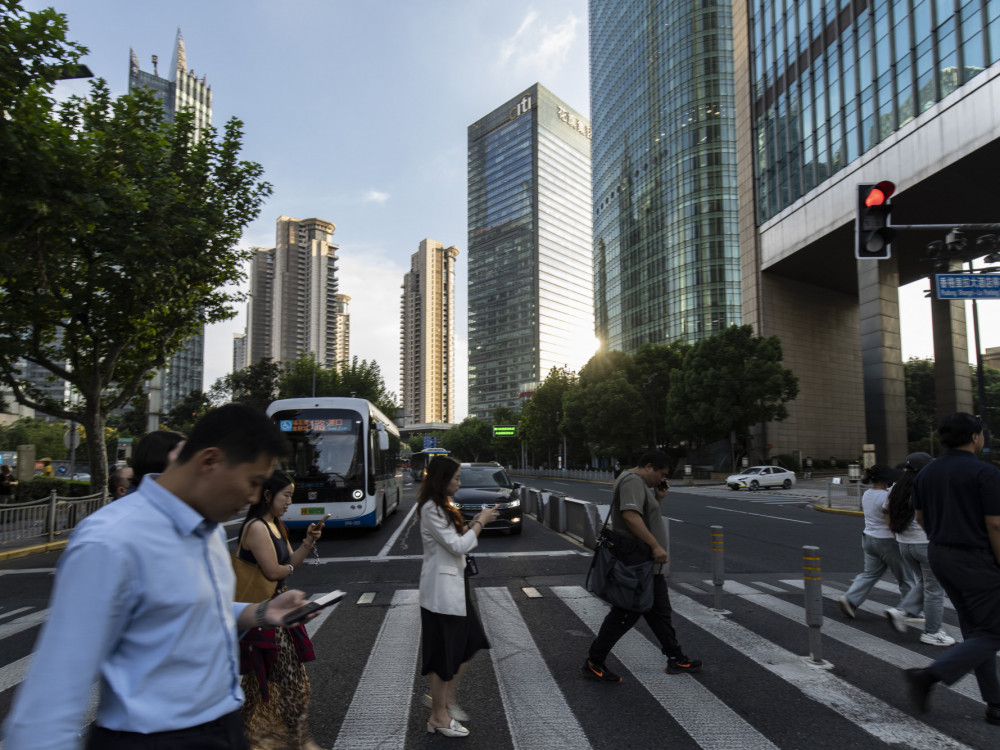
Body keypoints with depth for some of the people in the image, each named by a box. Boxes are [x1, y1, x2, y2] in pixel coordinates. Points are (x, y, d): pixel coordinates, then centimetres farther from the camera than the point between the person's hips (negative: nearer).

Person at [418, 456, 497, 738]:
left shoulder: (442, 507, 11)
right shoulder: (430, 510, -20)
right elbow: (458, 546, -21)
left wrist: (476, 522, 3)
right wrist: (480, 522, -11)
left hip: (455, 585, 10)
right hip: (441, 590, -10)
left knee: (466, 645, 18)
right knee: (443, 654, 3)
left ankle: (447, 699, 32)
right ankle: (438, 717, 18)